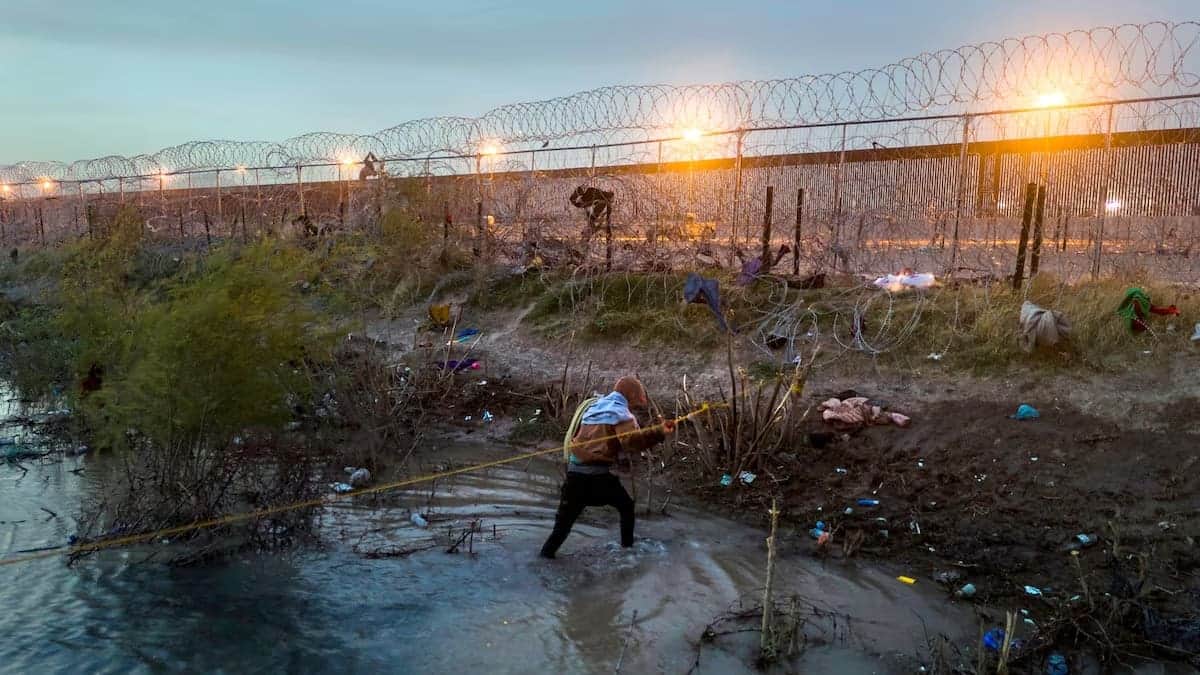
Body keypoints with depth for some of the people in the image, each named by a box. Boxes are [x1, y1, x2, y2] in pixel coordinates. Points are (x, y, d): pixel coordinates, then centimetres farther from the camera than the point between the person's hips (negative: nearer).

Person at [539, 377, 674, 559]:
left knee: (565, 517, 11)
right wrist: (659, 432, -32)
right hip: (597, 474, -6)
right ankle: (628, 546, 20)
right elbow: (631, 440, -24)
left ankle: (547, 552, 6)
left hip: (575, 472, 6)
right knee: (626, 506, 16)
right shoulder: (621, 414, -5)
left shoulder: (592, 408, 19)